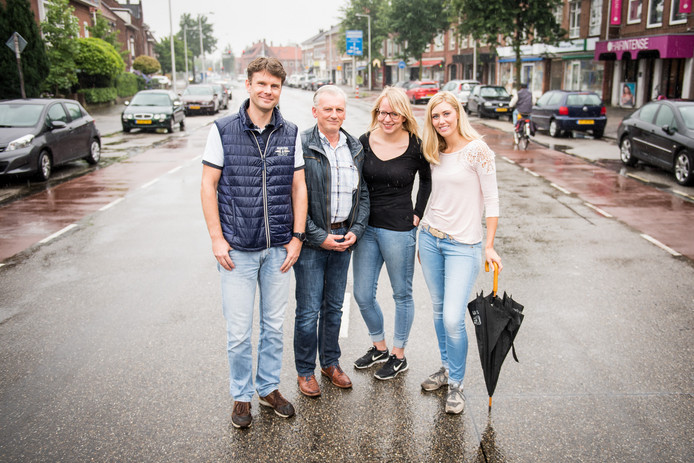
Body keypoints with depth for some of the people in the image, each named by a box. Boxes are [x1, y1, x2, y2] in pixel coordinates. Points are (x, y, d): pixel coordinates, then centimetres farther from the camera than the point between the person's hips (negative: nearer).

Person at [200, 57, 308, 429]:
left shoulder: (290, 134, 4)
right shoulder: (223, 130, -4)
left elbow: (298, 187, 7)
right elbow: (208, 185, -2)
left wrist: (297, 237, 1)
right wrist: (217, 238, -7)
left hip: (278, 248, 3)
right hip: (237, 249, -2)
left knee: (274, 325, 14)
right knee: (239, 331, 5)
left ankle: (269, 387, 34)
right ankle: (241, 396, 26)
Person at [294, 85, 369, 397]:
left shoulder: (355, 148, 8)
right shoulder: (301, 146, -10)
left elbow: (363, 193, 12)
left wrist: (356, 230, -2)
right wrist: (319, 237, -14)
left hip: (344, 238, 5)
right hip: (311, 241, -5)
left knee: (334, 306, 16)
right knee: (309, 310, 2)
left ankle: (330, 362, 33)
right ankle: (305, 371, 20)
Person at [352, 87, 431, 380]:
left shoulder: (415, 147, -7)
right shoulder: (363, 143, 1)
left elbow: (427, 180, 10)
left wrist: (418, 214, 3)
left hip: (399, 230, -4)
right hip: (367, 227, 4)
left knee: (402, 294, 11)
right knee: (362, 295, 10)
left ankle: (398, 356, 28)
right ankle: (379, 347, 34)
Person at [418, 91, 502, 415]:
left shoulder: (477, 150, -11)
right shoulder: (436, 155, 8)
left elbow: (492, 200, -10)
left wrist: (489, 246, -12)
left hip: (462, 245, -6)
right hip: (430, 238, 6)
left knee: (453, 319, -9)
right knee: (438, 310, 13)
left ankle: (456, 383, 12)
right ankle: (446, 367, 32)